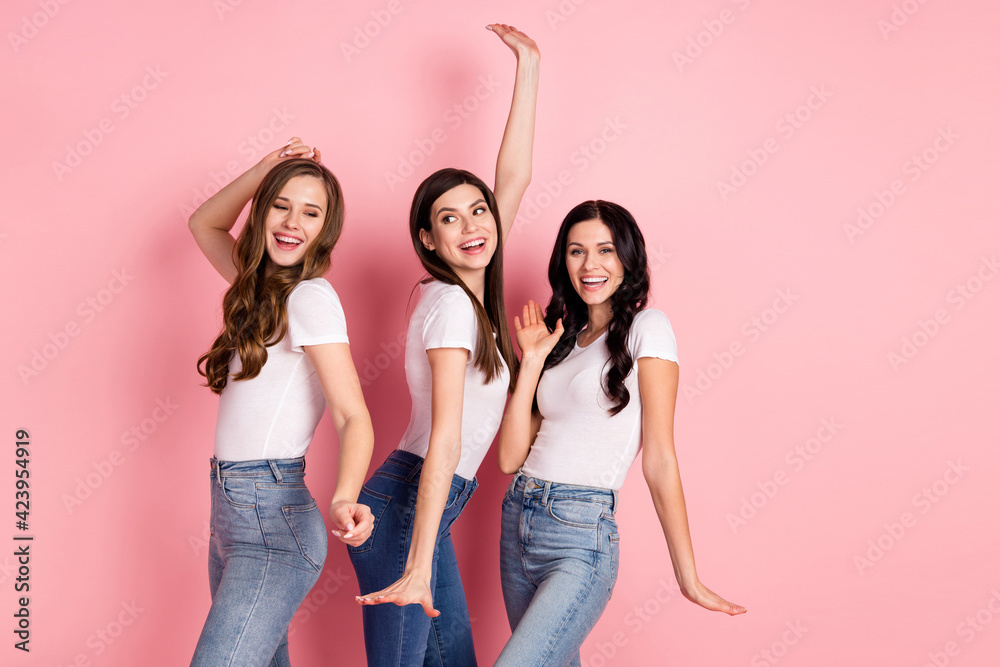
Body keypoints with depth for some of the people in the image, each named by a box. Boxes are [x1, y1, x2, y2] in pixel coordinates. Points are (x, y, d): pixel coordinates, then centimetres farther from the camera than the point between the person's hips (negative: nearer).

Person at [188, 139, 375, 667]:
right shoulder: (264, 286, 12)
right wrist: (267, 168, 9)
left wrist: (344, 497, -39)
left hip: (273, 521, -8)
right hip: (229, 509, 8)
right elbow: (204, 224, 24)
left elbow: (354, 416, -20)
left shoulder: (311, 297, -13)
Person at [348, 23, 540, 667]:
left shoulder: (474, 292, 8)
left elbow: (514, 178, 11)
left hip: (426, 505, 9)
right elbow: (445, 440, -24)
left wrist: (528, 65, 15)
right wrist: (418, 567, -25)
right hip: (407, 506, -9)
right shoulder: (451, 304, -16)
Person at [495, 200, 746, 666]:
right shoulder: (563, 340, 15)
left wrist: (688, 579, -9)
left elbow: (659, 461, -8)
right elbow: (510, 457, 6)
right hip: (517, 522, 7)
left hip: (580, 539, -7)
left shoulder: (646, 328, -5)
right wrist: (532, 361, 2)